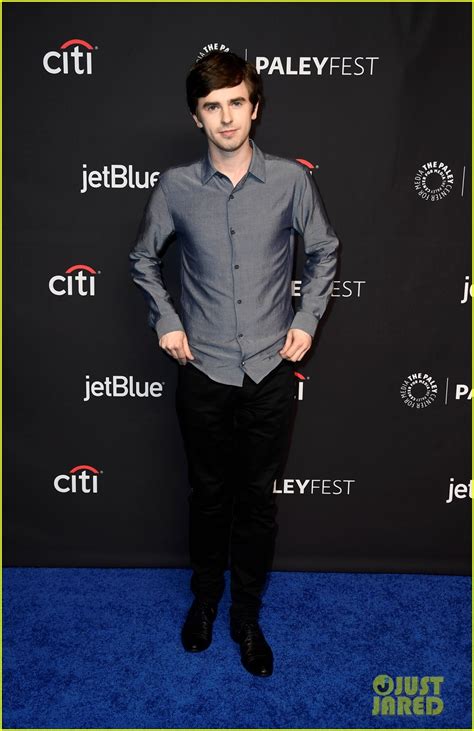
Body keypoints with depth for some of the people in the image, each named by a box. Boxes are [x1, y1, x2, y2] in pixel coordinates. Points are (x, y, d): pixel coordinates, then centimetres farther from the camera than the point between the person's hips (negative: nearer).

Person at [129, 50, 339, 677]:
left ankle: (247, 614, 34)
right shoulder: (176, 187, -3)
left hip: (271, 370, 0)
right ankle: (205, 597, 41)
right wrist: (166, 321, 2)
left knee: (258, 500, 12)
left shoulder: (291, 180, -4)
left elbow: (324, 252, 9)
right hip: (204, 371, 0)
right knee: (208, 494, 16)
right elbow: (144, 259, 11)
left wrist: (307, 321, 0)